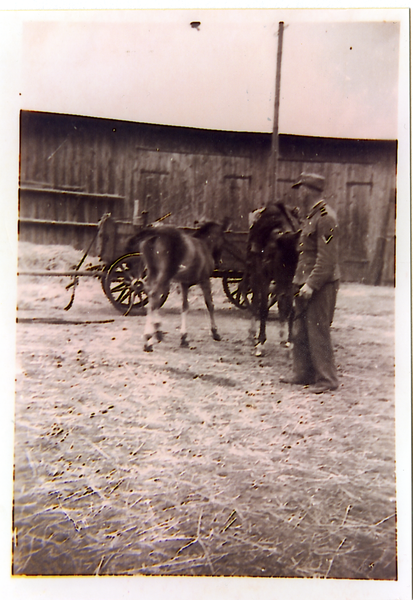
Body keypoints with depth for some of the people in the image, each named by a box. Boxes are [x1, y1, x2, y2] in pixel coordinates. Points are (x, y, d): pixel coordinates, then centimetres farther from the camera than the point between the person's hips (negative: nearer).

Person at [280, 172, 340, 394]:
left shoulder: (325, 217, -15)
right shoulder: (310, 216, 16)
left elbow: (327, 258, -21)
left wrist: (311, 284, -23)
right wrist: (300, 281, 17)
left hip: (320, 285, -10)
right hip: (306, 284, 10)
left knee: (318, 332, -3)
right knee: (300, 332, 13)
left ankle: (327, 379, 7)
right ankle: (303, 374, 24)